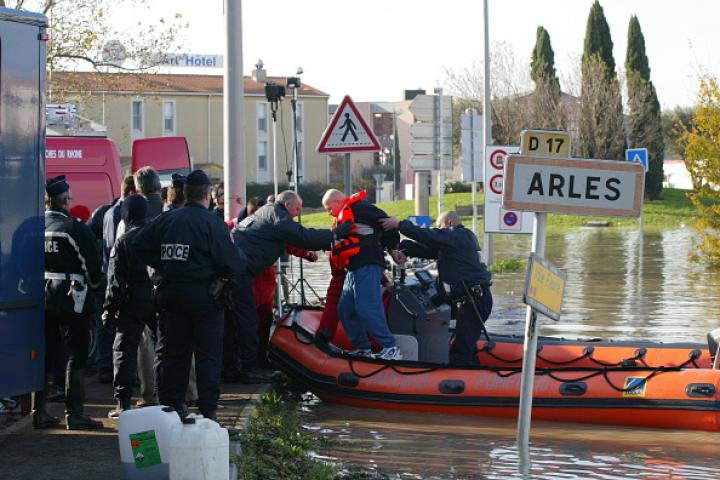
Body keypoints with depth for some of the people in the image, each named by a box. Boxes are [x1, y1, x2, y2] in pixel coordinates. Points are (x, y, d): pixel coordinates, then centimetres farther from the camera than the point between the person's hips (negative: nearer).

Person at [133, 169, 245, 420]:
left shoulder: (166, 219, 5)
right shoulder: (212, 222, -10)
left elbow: (139, 245, 8)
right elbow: (232, 263, -15)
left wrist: (162, 266, 13)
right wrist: (240, 254, 7)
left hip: (171, 293, 5)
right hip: (204, 294, -5)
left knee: (172, 352, 13)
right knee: (208, 354, 2)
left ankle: (170, 405, 17)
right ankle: (208, 410, -1)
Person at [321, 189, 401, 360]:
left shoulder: (359, 208, -8)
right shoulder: (345, 216, 25)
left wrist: (392, 248, -4)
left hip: (367, 267, -11)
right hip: (354, 270, 11)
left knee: (367, 309, -16)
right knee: (345, 309, 11)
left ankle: (390, 348, -14)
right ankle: (362, 348, 18)